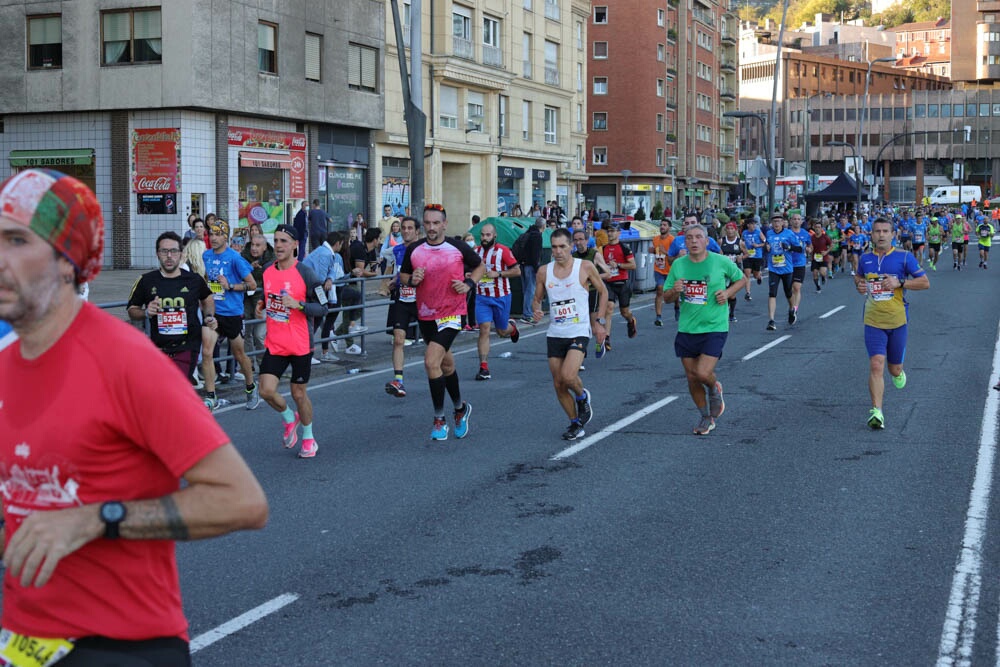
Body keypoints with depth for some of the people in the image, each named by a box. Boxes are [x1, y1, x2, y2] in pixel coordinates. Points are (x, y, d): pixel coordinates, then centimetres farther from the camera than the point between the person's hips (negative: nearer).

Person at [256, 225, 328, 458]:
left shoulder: (305, 273, -12)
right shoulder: (268, 271, 4)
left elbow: (323, 308, -10)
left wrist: (298, 304, -26)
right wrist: (262, 305, 1)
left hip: (300, 345, -4)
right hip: (274, 344, 4)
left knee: (299, 393, 5)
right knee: (266, 390, -8)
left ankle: (308, 438, 27)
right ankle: (290, 419, 23)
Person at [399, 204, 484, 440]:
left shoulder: (458, 248, -8)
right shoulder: (413, 250, -1)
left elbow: (480, 266, 8)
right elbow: (402, 275, 12)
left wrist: (469, 284, -9)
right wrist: (411, 279, -10)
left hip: (451, 314, -4)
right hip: (425, 315, 4)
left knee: (431, 361, -18)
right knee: (446, 363, 19)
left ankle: (439, 419, -6)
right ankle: (460, 408, 40)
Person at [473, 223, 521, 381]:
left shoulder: (503, 250, -10)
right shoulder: (475, 251, 4)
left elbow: (517, 271, -11)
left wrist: (498, 274, -19)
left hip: (501, 297, -2)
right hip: (482, 297, 2)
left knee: (502, 332, 12)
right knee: (484, 329, -11)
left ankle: (512, 327, 51)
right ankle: (484, 368, -10)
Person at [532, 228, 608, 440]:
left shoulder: (585, 267, -5)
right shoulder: (544, 271, 3)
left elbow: (603, 291, 7)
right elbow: (537, 298, 14)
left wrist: (599, 321, 2)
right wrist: (536, 309, -10)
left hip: (579, 332, -4)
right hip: (555, 334, 4)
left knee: (568, 376, -23)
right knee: (558, 384, 5)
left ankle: (582, 396, 11)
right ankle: (575, 424, 22)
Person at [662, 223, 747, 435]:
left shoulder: (721, 262, -6)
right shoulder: (678, 265, 2)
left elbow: (741, 279, 11)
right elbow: (667, 298, 8)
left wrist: (728, 292, -7)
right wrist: (675, 291, -15)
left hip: (714, 328, -4)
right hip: (687, 329, 4)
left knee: (703, 373, -17)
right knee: (692, 378, 8)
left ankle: (715, 390, 21)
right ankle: (706, 418, 30)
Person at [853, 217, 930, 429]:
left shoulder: (904, 257, -4)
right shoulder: (865, 258, 5)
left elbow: (925, 282, -3)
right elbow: (858, 276, 26)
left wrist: (900, 283, -17)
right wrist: (859, 284, 2)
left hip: (897, 320, -1)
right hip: (873, 322, 1)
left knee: (894, 368, 11)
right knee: (876, 365, -15)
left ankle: (898, 372, 50)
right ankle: (876, 412, -15)